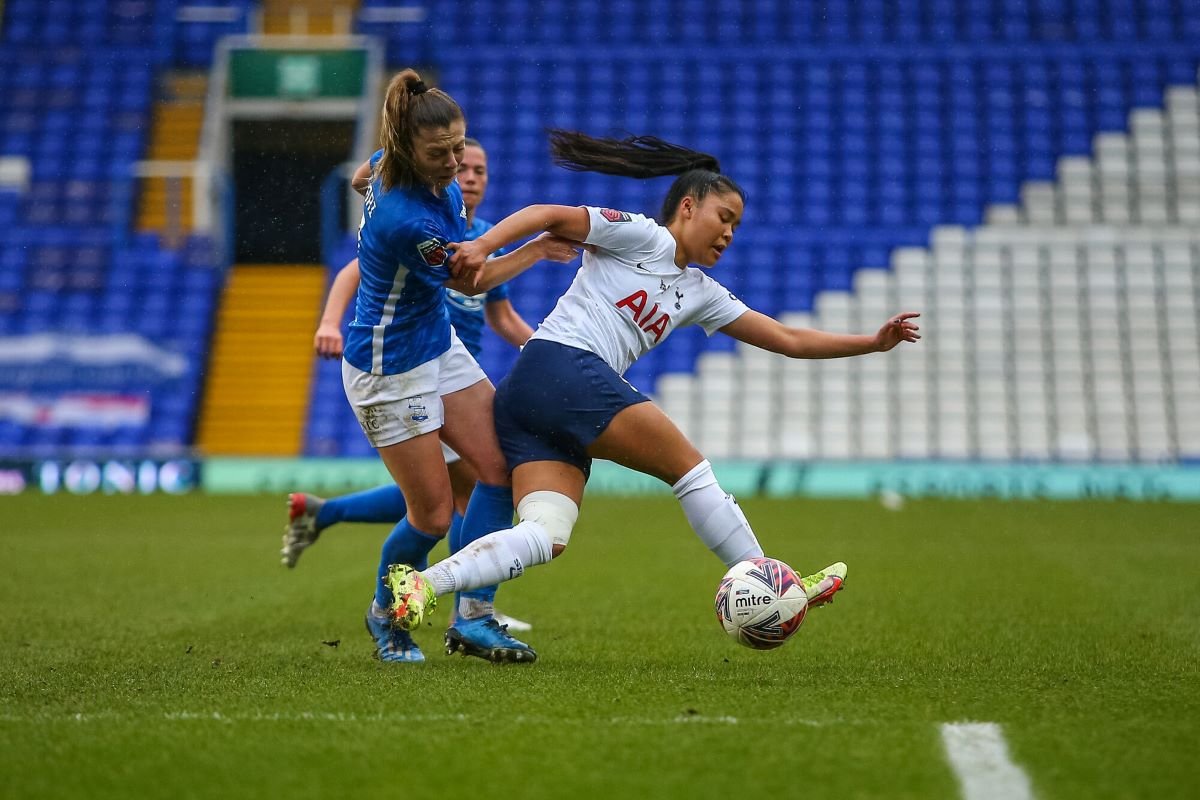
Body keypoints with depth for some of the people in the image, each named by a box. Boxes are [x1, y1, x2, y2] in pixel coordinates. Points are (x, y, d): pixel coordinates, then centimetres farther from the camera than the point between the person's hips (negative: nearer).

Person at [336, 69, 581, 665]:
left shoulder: (390, 165, -10)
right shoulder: (409, 222, -33)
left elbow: (364, 174, 19)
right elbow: (474, 281, -14)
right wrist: (542, 246, -5)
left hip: (438, 343, 9)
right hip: (390, 367, -9)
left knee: (501, 466, -2)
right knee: (433, 515, -1)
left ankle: (473, 618, 3)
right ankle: (385, 614, 28)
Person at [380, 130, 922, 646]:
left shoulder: (700, 294, 25)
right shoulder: (643, 237, 3)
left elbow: (789, 340, 26)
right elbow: (547, 215, -4)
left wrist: (872, 343, 22)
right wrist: (481, 245, -19)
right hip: (563, 368, -9)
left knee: (545, 538, -9)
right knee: (690, 468, -3)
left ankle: (422, 584, -23)